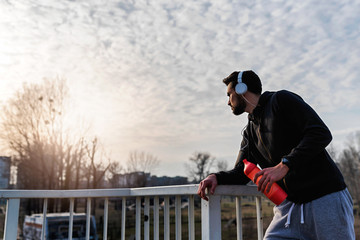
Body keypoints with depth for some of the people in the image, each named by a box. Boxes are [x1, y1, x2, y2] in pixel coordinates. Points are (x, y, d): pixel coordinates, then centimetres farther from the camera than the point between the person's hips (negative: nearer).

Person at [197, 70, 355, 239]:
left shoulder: (281, 100, -3)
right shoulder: (250, 131, 17)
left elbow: (321, 133, -14)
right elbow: (241, 173, 14)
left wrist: (284, 165, -23)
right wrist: (216, 177, -8)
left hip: (326, 197, -6)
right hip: (290, 205, 6)